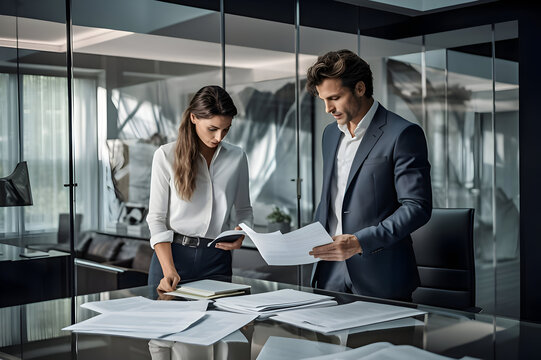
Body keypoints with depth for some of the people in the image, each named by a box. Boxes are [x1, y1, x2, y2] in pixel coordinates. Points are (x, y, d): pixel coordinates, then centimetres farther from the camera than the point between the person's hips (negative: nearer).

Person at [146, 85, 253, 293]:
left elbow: (243, 210, 14)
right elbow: (156, 217, -6)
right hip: (172, 253, -1)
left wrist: (242, 233, -10)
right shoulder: (166, 155, -4)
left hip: (216, 258, 2)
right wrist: (169, 270, -17)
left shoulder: (237, 157, 4)